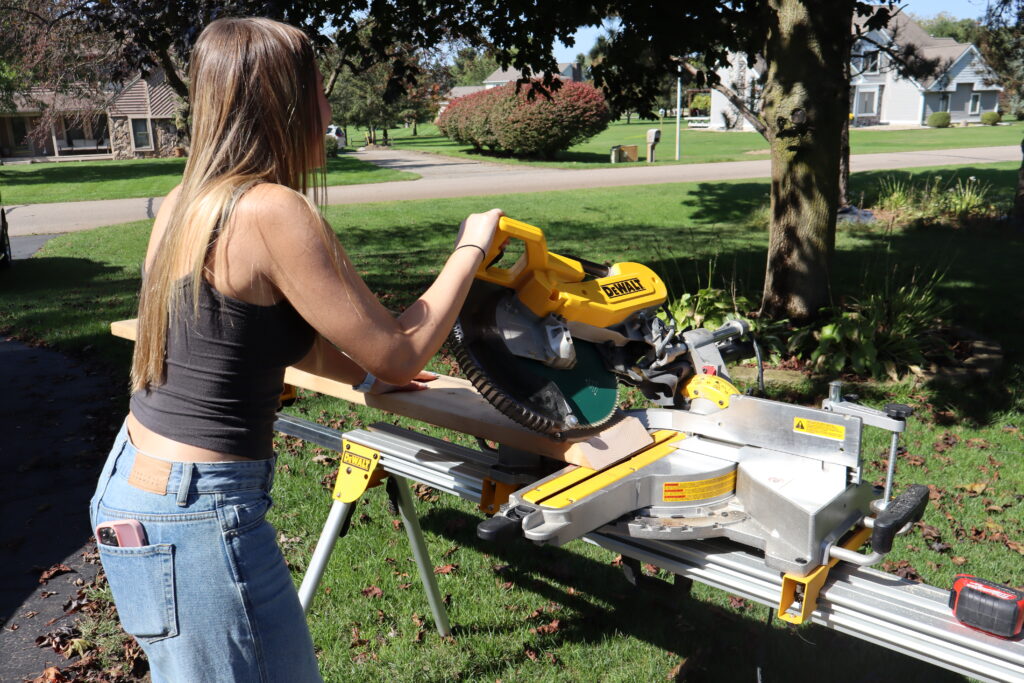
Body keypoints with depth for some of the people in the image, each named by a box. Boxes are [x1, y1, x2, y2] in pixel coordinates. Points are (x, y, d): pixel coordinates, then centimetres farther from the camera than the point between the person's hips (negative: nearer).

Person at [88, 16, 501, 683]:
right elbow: (401, 355, -15)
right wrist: (471, 247, -3)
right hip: (196, 516, -9)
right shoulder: (273, 212, -22)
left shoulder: (185, 202, 4)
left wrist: (363, 373, 23)